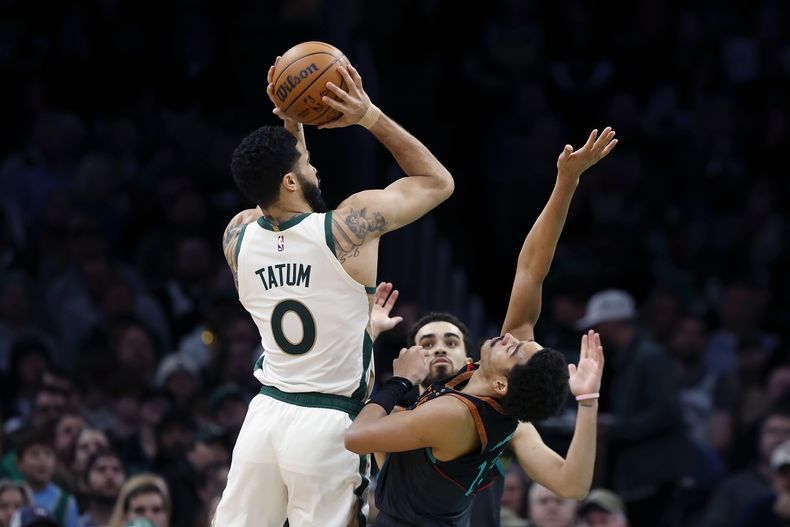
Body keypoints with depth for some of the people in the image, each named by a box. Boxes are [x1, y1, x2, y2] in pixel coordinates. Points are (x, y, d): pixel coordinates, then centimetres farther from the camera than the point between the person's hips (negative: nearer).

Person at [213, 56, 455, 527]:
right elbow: (438, 181, 5)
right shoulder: (349, 226, -11)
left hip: (266, 414, 5)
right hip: (328, 425, -5)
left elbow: (274, 183, 28)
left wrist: (290, 122, 17)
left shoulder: (238, 237, 3)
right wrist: (370, 117, 3)